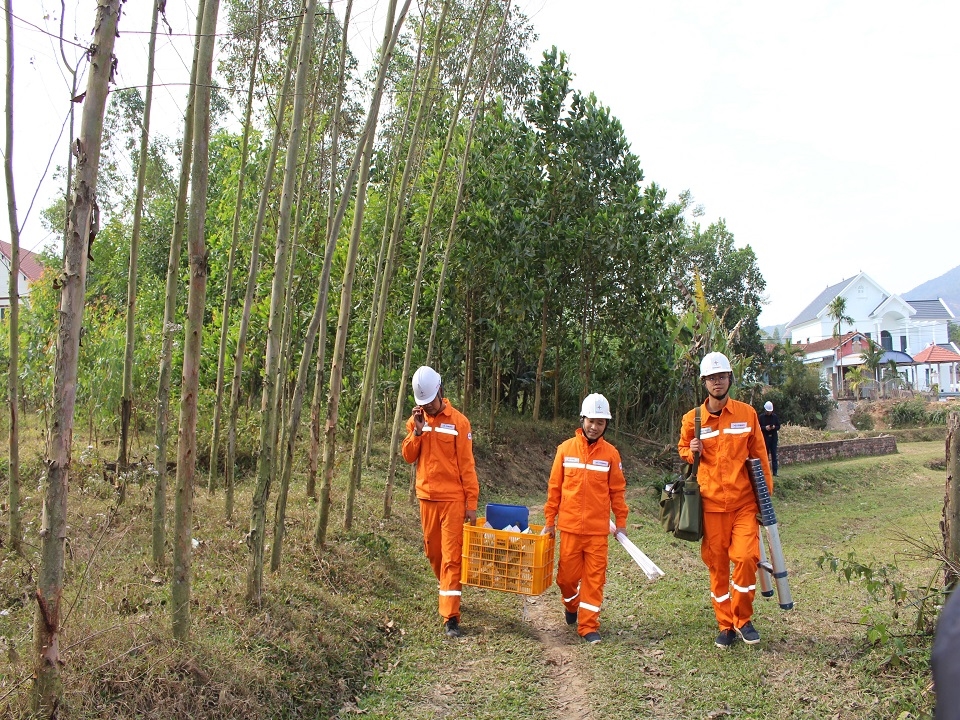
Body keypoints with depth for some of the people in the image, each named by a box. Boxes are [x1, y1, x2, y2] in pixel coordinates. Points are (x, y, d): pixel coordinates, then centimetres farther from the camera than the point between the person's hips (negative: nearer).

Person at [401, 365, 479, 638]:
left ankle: (450, 617, -5)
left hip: (453, 498, -5)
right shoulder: (416, 420, 7)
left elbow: (466, 464, -7)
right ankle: (450, 592, 39)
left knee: (452, 556, -5)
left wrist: (471, 502, -9)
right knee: (433, 552, 15)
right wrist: (417, 430, -12)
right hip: (426, 497, 5)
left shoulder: (458, 421, -7)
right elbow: (408, 456, 3)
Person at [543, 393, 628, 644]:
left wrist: (621, 522, 5)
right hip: (570, 526, 0)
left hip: (598, 529, 0)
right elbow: (554, 487, 3)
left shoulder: (610, 453, -1)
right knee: (567, 575, 9)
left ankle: (589, 626, 15)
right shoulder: (566, 449, -1)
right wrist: (549, 520, 4)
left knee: (594, 577, 3)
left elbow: (617, 491, 5)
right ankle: (571, 606, 39)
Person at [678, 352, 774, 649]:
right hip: (711, 503, 1)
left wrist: (766, 494, 6)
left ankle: (743, 619, 10)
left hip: (744, 502, -1)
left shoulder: (747, 413, 2)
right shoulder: (692, 418, 1)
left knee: (746, 557, -13)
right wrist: (691, 452, -7)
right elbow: (682, 449, 16)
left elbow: (759, 455, 8)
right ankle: (725, 625, 23)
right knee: (717, 565, 6)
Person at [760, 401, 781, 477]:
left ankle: (775, 472, 3)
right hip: (765, 438, -1)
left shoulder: (775, 416, 5)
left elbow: (778, 426, 9)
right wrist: (765, 428, -18)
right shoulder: (761, 417, -1)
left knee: (774, 454, 1)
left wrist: (774, 427, -13)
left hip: (773, 437, 1)